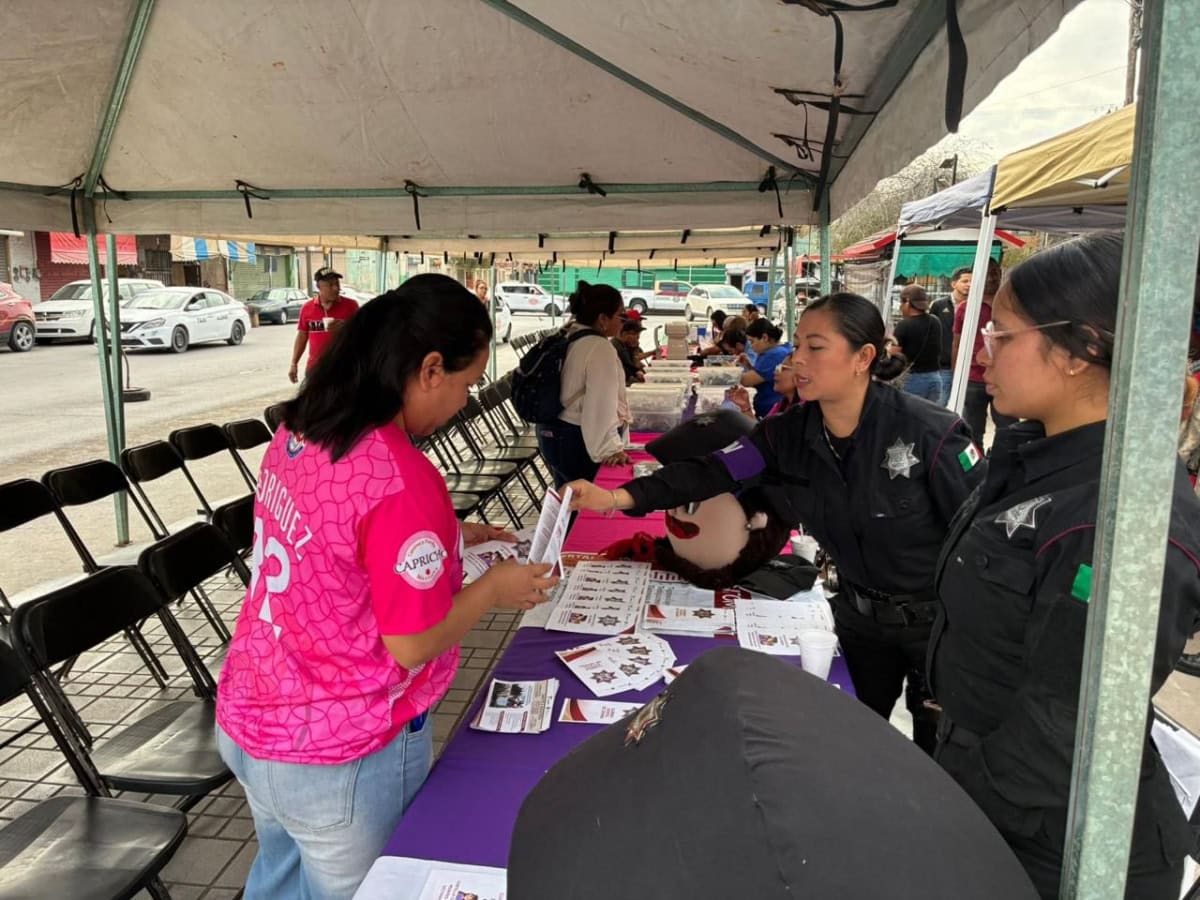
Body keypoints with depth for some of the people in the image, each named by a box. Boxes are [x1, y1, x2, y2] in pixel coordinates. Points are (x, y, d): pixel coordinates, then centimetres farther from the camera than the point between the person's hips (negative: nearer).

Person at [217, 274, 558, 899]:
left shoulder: (297, 431, -4)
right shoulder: (401, 480, -29)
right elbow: (411, 646, -21)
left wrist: (448, 537, 8)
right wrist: (493, 589, -7)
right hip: (339, 759, -7)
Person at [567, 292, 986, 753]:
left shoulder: (928, 432, -26)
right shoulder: (789, 434, -11)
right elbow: (711, 471, -18)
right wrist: (619, 497, -31)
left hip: (938, 619, -4)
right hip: (859, 613, 5)